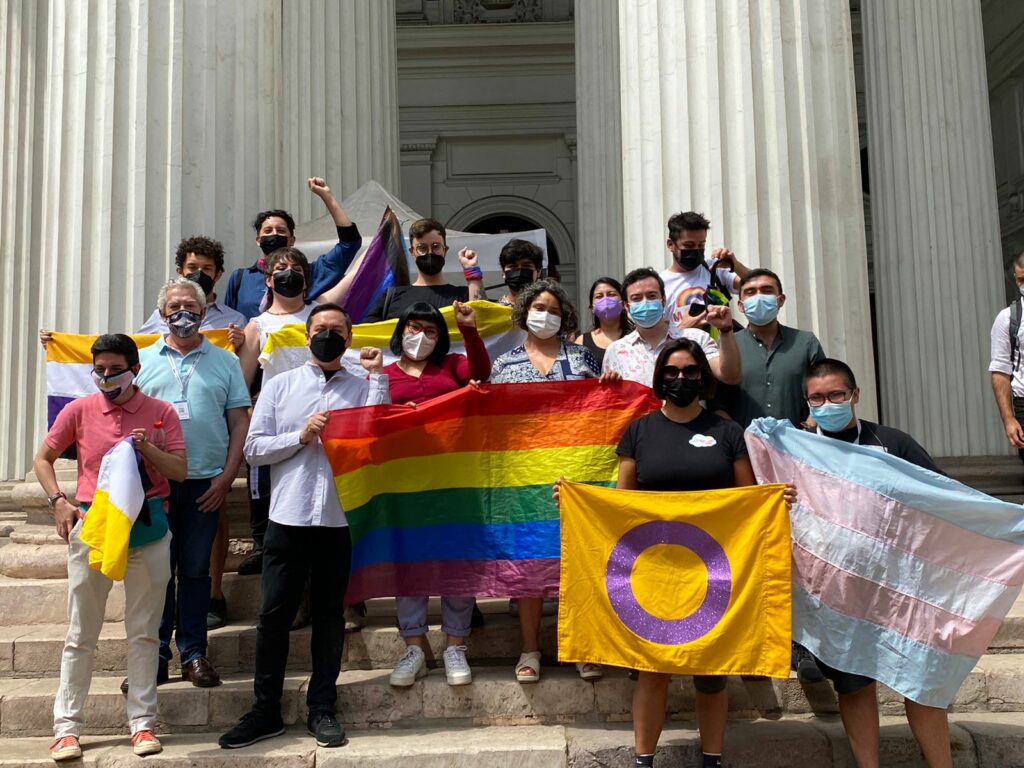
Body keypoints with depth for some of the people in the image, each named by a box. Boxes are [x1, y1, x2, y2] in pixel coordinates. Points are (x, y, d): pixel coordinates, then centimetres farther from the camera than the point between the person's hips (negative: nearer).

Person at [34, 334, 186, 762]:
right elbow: (42, 459, 12)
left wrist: (149, 449, -18)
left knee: (143, 631, 6)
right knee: (81, 633, 6)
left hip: (147, 527, 0)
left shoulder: (160, 412, 2)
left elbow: (180, 471, 0)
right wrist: (59, 502, -3)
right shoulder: (79, 410, 3)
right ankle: (67, 727, 15)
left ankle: (142, 723, 15)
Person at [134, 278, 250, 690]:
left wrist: (227, 476, -3)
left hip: (206, 482, 0)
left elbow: (239, 423, 5)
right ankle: (155, 654, 12)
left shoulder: (225, 361, 8)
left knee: (196, 570, 6)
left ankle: (193, 653, 14)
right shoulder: (143, 359, 9)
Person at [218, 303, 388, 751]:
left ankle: (322, 710, 20)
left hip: (340, 518, 0)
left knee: (330, 615, 8)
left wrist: (378, 376, -8)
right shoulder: (280, 386, 8)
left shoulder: (363, 387, 7)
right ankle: (265, 713, 18)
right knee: (274, 615, 5)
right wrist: (301, 436, -9)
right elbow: (253, 449, 4)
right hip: (288, 517, 0)